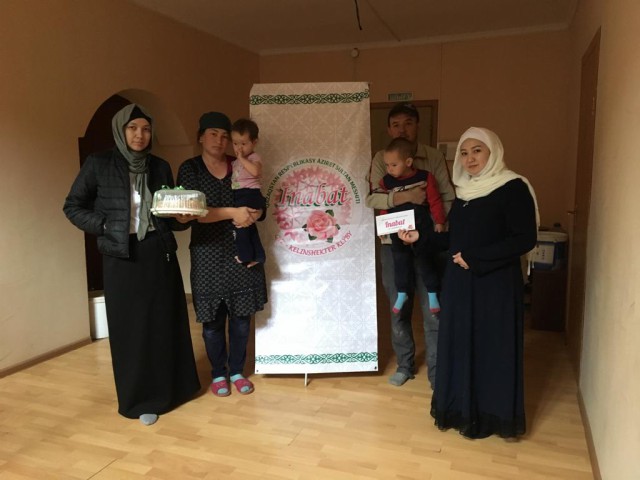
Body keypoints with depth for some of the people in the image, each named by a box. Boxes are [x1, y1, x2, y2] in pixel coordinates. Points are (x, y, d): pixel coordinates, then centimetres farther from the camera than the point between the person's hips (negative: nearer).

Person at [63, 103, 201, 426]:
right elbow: (72, 206, 1)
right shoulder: (98, 164, -4)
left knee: (165, 322, 10)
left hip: (159, 254, 4)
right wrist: (105, 227, -12)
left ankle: (169, 386, 28)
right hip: (122, 257, -3)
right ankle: (141, 398, 18)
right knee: (131, 327, 4)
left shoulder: (160, 167, 6)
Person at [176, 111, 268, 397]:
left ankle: (237, 371, 26)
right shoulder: (190, 169, -1)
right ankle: (218, 374, 25)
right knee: (212, 320, 6)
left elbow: (260, 205, 8)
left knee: (241, 316, 8)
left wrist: (254, 214, -15)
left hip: (242, 253, 2)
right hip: (209, 256, -2)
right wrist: (233, 213, -22)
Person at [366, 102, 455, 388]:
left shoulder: (434, 157, 2)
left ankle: (437, 374, 12)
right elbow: (371, 198, -10)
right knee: (398, 309, 12)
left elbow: (448, 198, 1)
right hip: (393, 244, 1)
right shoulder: (381, 159, 2)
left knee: (432, 309, -2)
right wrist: (401, 197, -25)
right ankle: (404, 365, 30)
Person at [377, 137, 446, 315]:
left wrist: (439, 222, -5)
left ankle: (432, 293, 18)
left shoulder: (424, 177, -8)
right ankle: (402, 293, 24)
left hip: (422, 228, -2)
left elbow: (435, 201, -4)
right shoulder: (386, 182, -1)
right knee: (401, 261, 8)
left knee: (425, 260, 4)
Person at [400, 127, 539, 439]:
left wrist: (475, 259, -19)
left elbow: (525, 239, -17)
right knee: (459, 346, 12)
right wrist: (420, 237, 4)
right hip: (460, 282, 7)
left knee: (494, 348, 3)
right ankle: (462, 411, 26)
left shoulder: (513, 188, -11)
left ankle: (495, 418, 19)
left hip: (495, 284, -7)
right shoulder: (464, 191, 11)